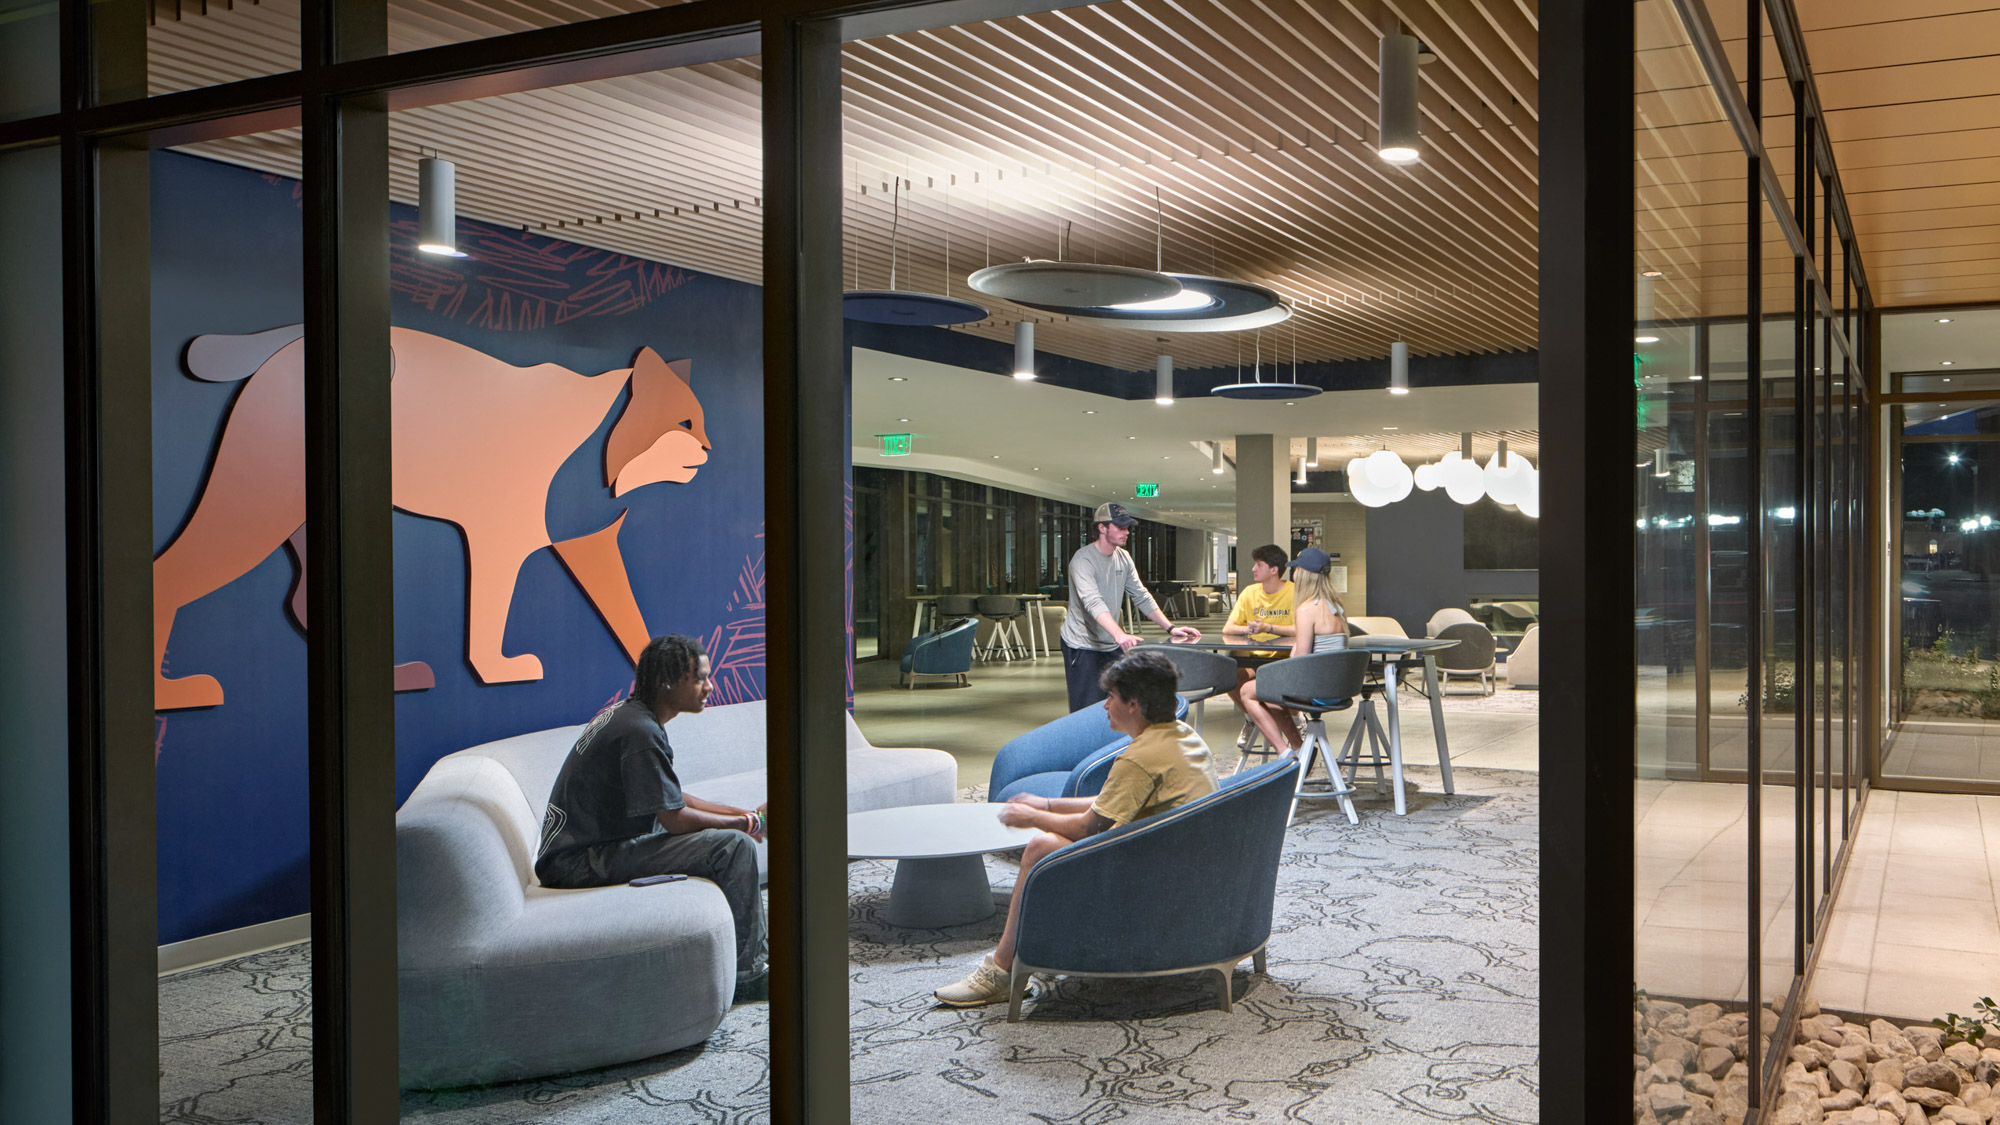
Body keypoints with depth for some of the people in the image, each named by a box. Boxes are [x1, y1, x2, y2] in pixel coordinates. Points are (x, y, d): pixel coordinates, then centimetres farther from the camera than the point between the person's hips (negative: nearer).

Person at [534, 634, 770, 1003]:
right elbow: (675, 818, -20)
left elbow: (672, 800, 17)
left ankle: (753, 951, 21)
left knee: (734, 833, 17)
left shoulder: (628, 714, 11)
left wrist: (743, 814, 7)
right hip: (581, 862, -11)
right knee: (735, 846, -19)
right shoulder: (640, 731, -21)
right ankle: (745, 978, -9)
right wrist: (749, 822, -7)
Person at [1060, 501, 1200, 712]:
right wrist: (1120, 635, -47)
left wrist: (1170, 628, -2)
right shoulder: (1083, 560, -19)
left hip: (1112, 646, 7)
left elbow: (1141, 597, 9)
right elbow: (1093, 602, -33)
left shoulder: (1123, 558, 6)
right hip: (1082, 645, -7)